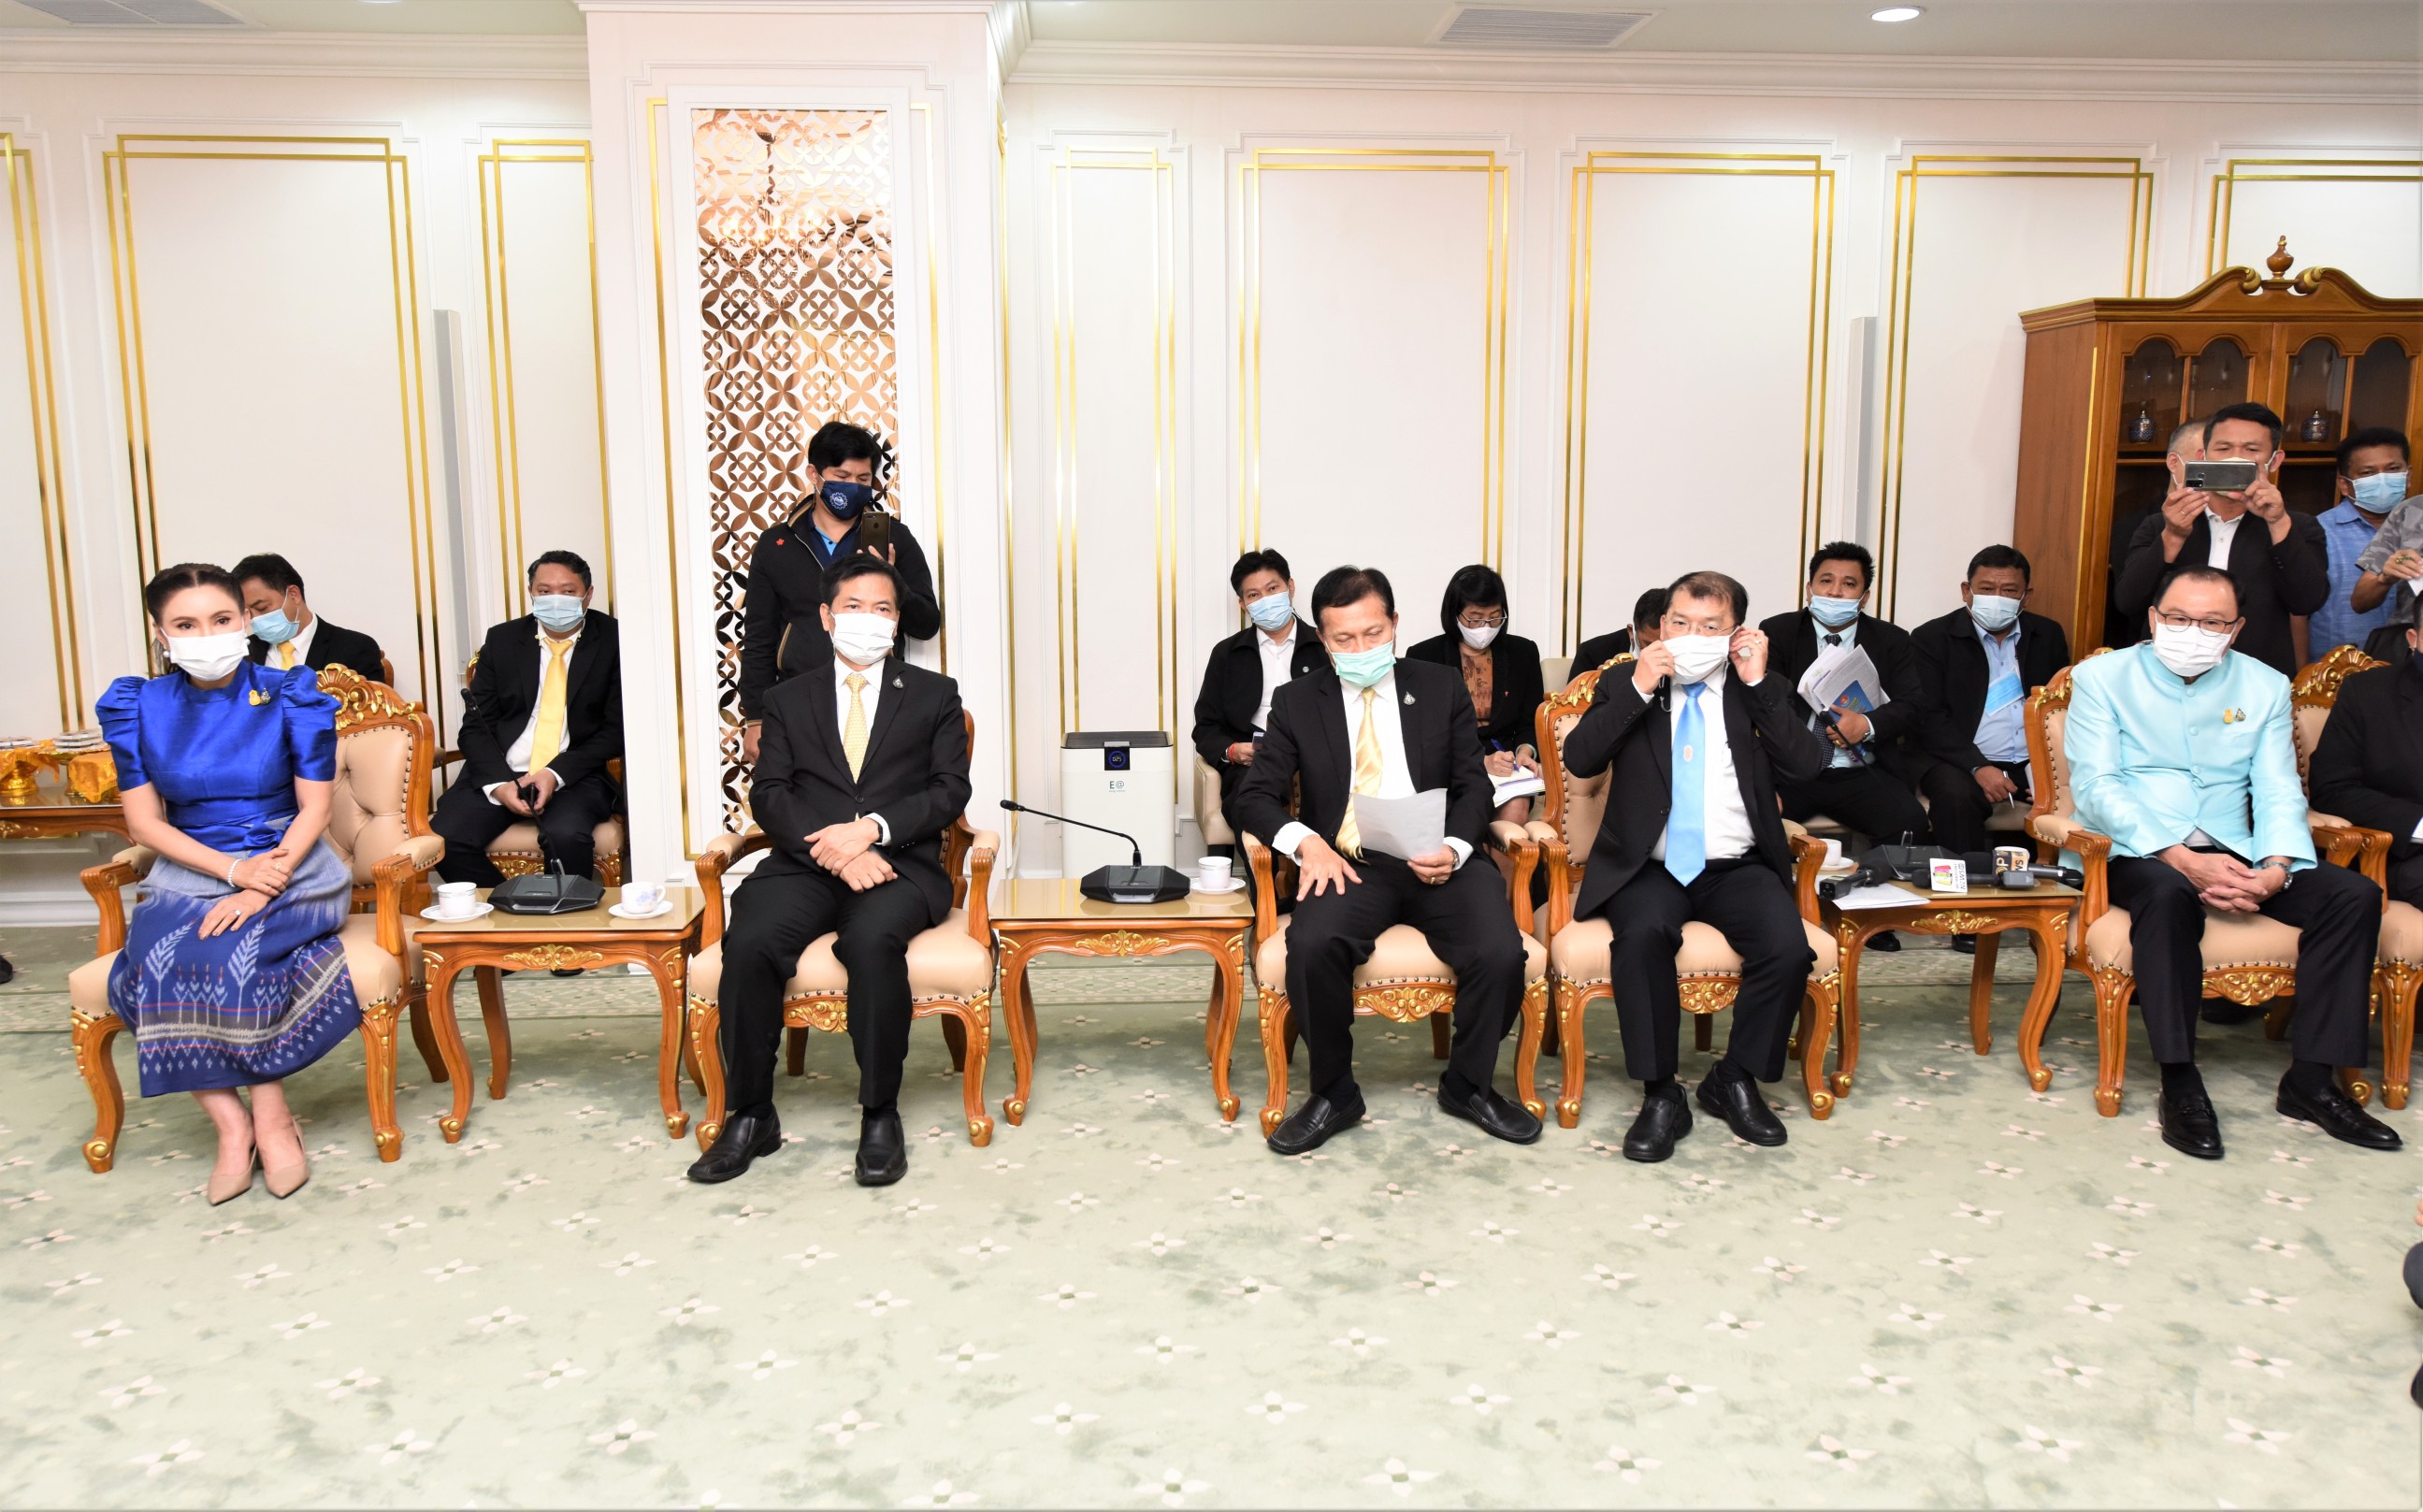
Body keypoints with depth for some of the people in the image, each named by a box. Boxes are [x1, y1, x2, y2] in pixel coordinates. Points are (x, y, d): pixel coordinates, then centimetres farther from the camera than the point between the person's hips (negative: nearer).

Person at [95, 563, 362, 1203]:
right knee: (157, 959, -29)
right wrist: (233, 870, -15)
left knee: (231, 951, -32)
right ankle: (232, 1124, -20)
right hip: (190, 871, 2)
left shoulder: (291, 694, -1)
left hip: (290, 863, -2)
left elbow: (314, 807, -4)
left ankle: (270, 1117, -17)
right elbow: (144, 821, 1)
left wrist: (261, 888, -19)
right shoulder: (136, 706, 4)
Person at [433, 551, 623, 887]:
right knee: (444, 839, -22)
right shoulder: (502, 639, 10)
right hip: (499, 773, 3)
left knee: (566, 836, -34)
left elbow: (616, 730, -2)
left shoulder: (613, 641, 2)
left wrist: (556, 774, -14)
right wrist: (498, 783, -11)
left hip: (575, 776, -3)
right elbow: (476, 725, 8)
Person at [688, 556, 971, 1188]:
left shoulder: (934, 694, 16)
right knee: (748, 943, -28)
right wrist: (835, 848, -13)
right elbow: (769, 793, 6)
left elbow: (950, 790, 4)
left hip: (899, 864, -2)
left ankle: (880, 1115, -20)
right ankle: (750, 1116, -14)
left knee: (872, 939, -35)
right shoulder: (789, 699, 19)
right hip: (805, 865, 2)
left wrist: (873, 827, -14)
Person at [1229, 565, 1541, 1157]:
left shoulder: (1442, 689, 12)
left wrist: (1454, 848, -11)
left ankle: (1467, 1085, 3)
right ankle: (1333, 1092, -7)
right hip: (1349, 865, -1)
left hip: (1438, 863, 1)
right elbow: (1253, 798, 4)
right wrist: (1306, 841, -17)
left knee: (1501, 953, -27)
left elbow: (1473, 786, 10)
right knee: (1312, 944, -33)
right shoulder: (1297, 702, 9)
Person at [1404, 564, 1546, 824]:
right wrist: (1480, 762, -16)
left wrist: (1525, 750, -8)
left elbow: (1531, 722, 16)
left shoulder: (1523, 653, 11)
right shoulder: (1423, 657, 1)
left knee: (1516, 808, -30)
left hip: (1505, 769, 3)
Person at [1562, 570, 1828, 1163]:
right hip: (1649, 867, -1)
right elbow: (1578, 759, -6)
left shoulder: (1761, 690, 12)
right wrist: (1638, 689, -13)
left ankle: (1735, 1079, -1)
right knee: (1643, 933, -34)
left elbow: (1807, 765, -4)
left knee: (1789, 947, -26)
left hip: (1737, 867, 2)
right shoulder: (1624, 682, 9)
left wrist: (1759, 683, -8)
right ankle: (1660, 1096, -18)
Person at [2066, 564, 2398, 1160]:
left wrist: (2275, 869, -18)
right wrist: (2184, 860, -24)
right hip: (2135, 851, -4)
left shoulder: (2265, 686, 12)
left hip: (2232, 851, 5)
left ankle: (2311, 1078, -12)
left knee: (2354, 895, -17)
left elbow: (2278, 792, 4)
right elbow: (2095, 787, -11)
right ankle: (2180, 1084, -31)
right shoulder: (2101, 678, 0)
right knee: (2168, 893, -37)